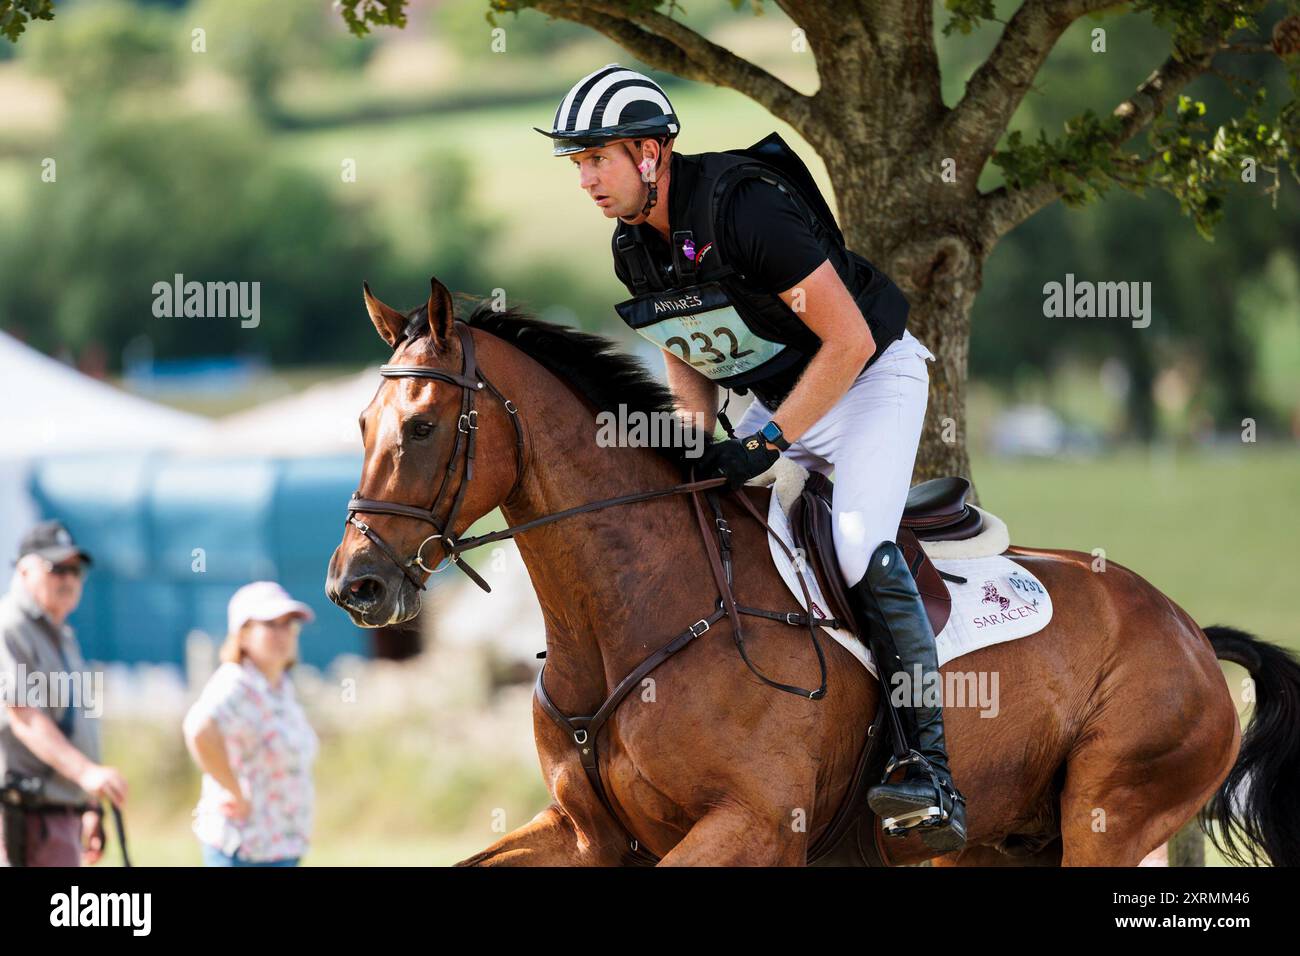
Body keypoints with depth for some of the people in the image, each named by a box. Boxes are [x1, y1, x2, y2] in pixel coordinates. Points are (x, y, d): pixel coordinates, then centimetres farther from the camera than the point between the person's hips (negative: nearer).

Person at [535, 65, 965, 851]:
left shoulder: (745, 208, -29)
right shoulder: (636, 247, -3)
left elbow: (848, 342, -27)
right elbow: (688, 356, 12)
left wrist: (769, 441, -25)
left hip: (873, 376, -9)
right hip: (781, 396, 9)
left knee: (862, 547, -27)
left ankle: (935, 772, -28)